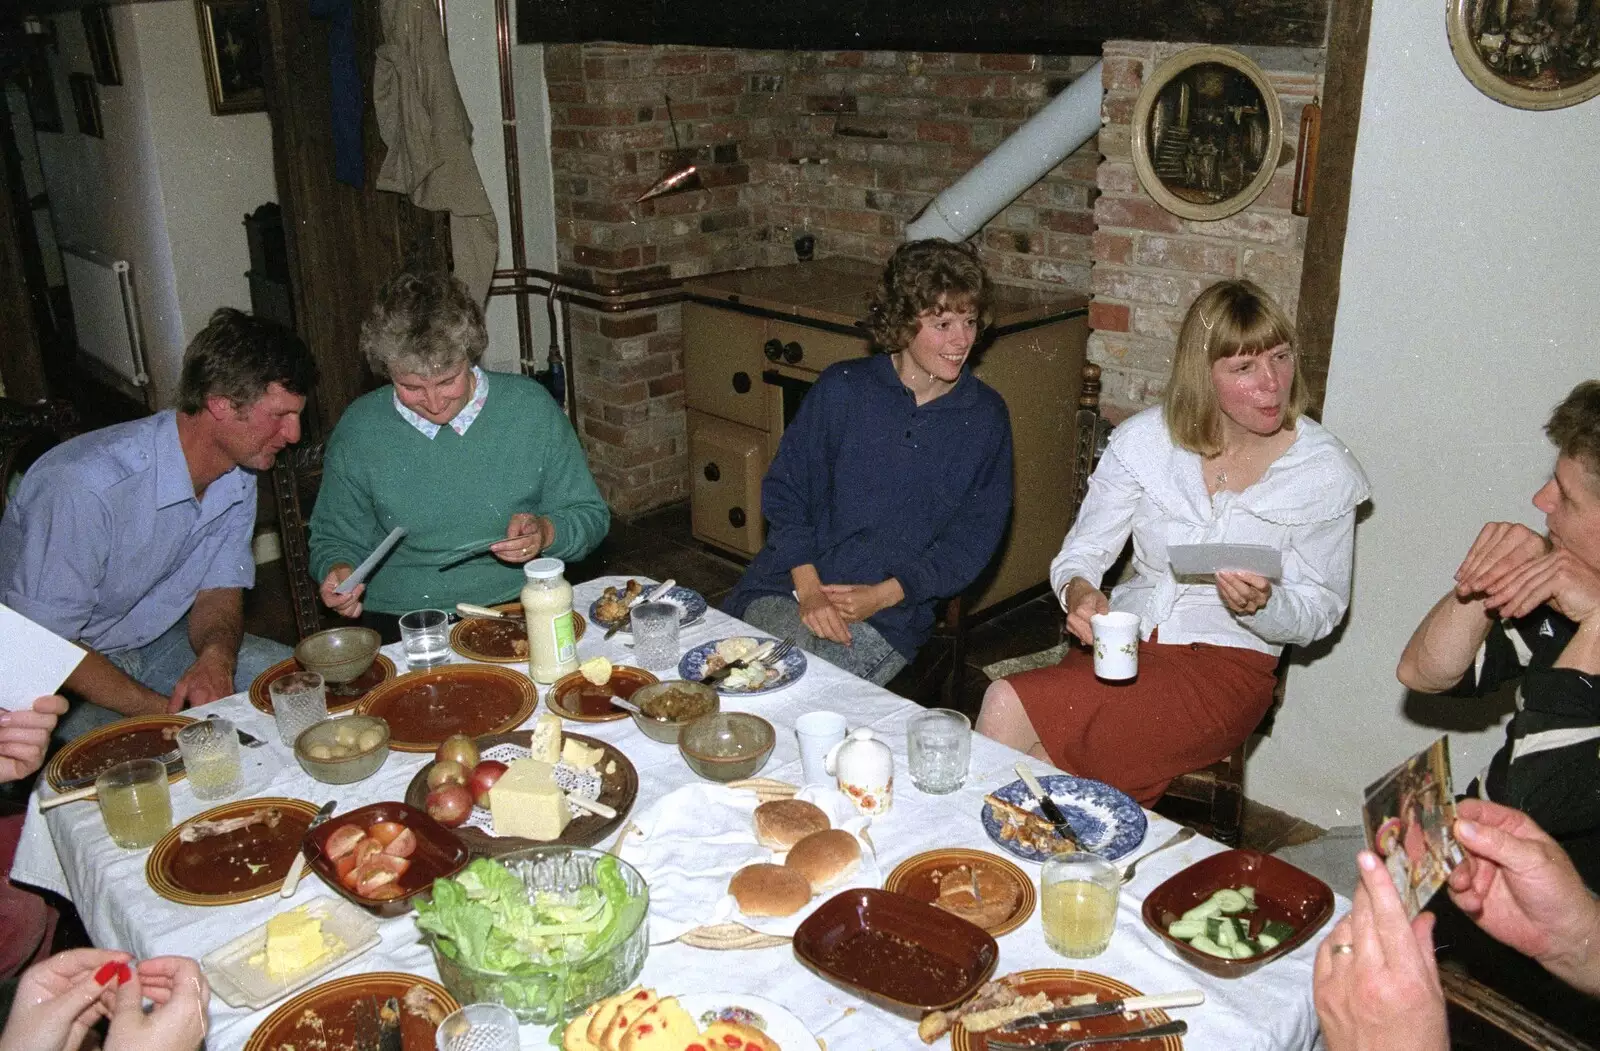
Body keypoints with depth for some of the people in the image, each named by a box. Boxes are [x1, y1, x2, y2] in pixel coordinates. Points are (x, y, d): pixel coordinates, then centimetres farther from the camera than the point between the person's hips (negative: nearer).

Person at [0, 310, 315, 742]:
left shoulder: (237, 473, -6)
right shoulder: (85, 484, -31)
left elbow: (219, 589, 1)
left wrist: (216, 658, -22)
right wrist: (162, 711, -30)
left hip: (156, 641, 7)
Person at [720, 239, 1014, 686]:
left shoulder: (985, 417, 2)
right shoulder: (842, 388, 0)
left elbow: (973, 537, 3)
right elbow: (784, 490, 2)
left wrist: (883, 595, -9)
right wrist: (809, 590, -11)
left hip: (890, 618, 0)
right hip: (788, 587, 1)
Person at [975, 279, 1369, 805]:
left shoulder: (1324, 470, -3)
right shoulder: (1145, 438, 1)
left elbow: (1319, 612, 2)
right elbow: (1081, 550, 5)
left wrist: (1262, 606, -21)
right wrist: (1079, 591, -20)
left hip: (1226, 667, -3)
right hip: (1125, 643, 3)